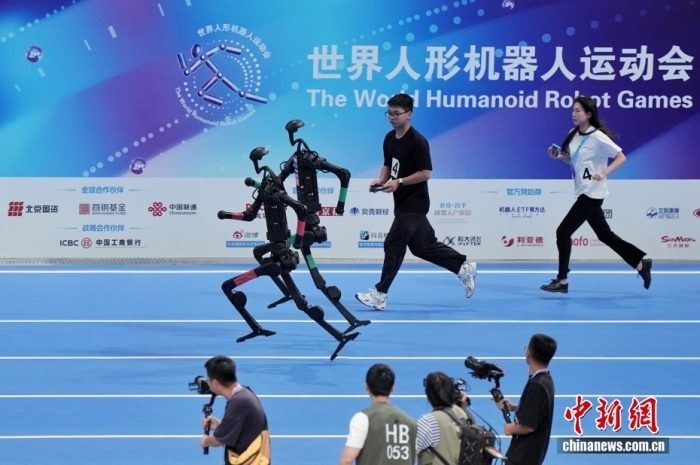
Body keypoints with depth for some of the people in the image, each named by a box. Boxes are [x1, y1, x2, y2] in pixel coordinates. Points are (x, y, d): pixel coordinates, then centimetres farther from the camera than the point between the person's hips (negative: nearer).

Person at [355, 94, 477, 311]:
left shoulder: (417, 141, -18)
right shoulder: (389, 139, 7)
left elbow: (425, 173, -18)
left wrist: (400, 182, -26)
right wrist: (381, 180, -1)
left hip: (413, 205, -9)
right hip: (403, 203, 9)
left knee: (393, 246, -7)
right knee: (423, 246, 14)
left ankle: (380, 295, -2)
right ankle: (464, 268, 26)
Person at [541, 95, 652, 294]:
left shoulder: (597, 137, -17)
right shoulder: (573, 135, 7)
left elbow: (621, 157, -16)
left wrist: (603, 173, -27)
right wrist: (560, 156, 1)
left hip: (592, 193, -9)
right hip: (583, 193, 9)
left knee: (563, 232, -10)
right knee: (605, 235, 15)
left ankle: (562, 281, -3)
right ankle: (641, 263, 25)